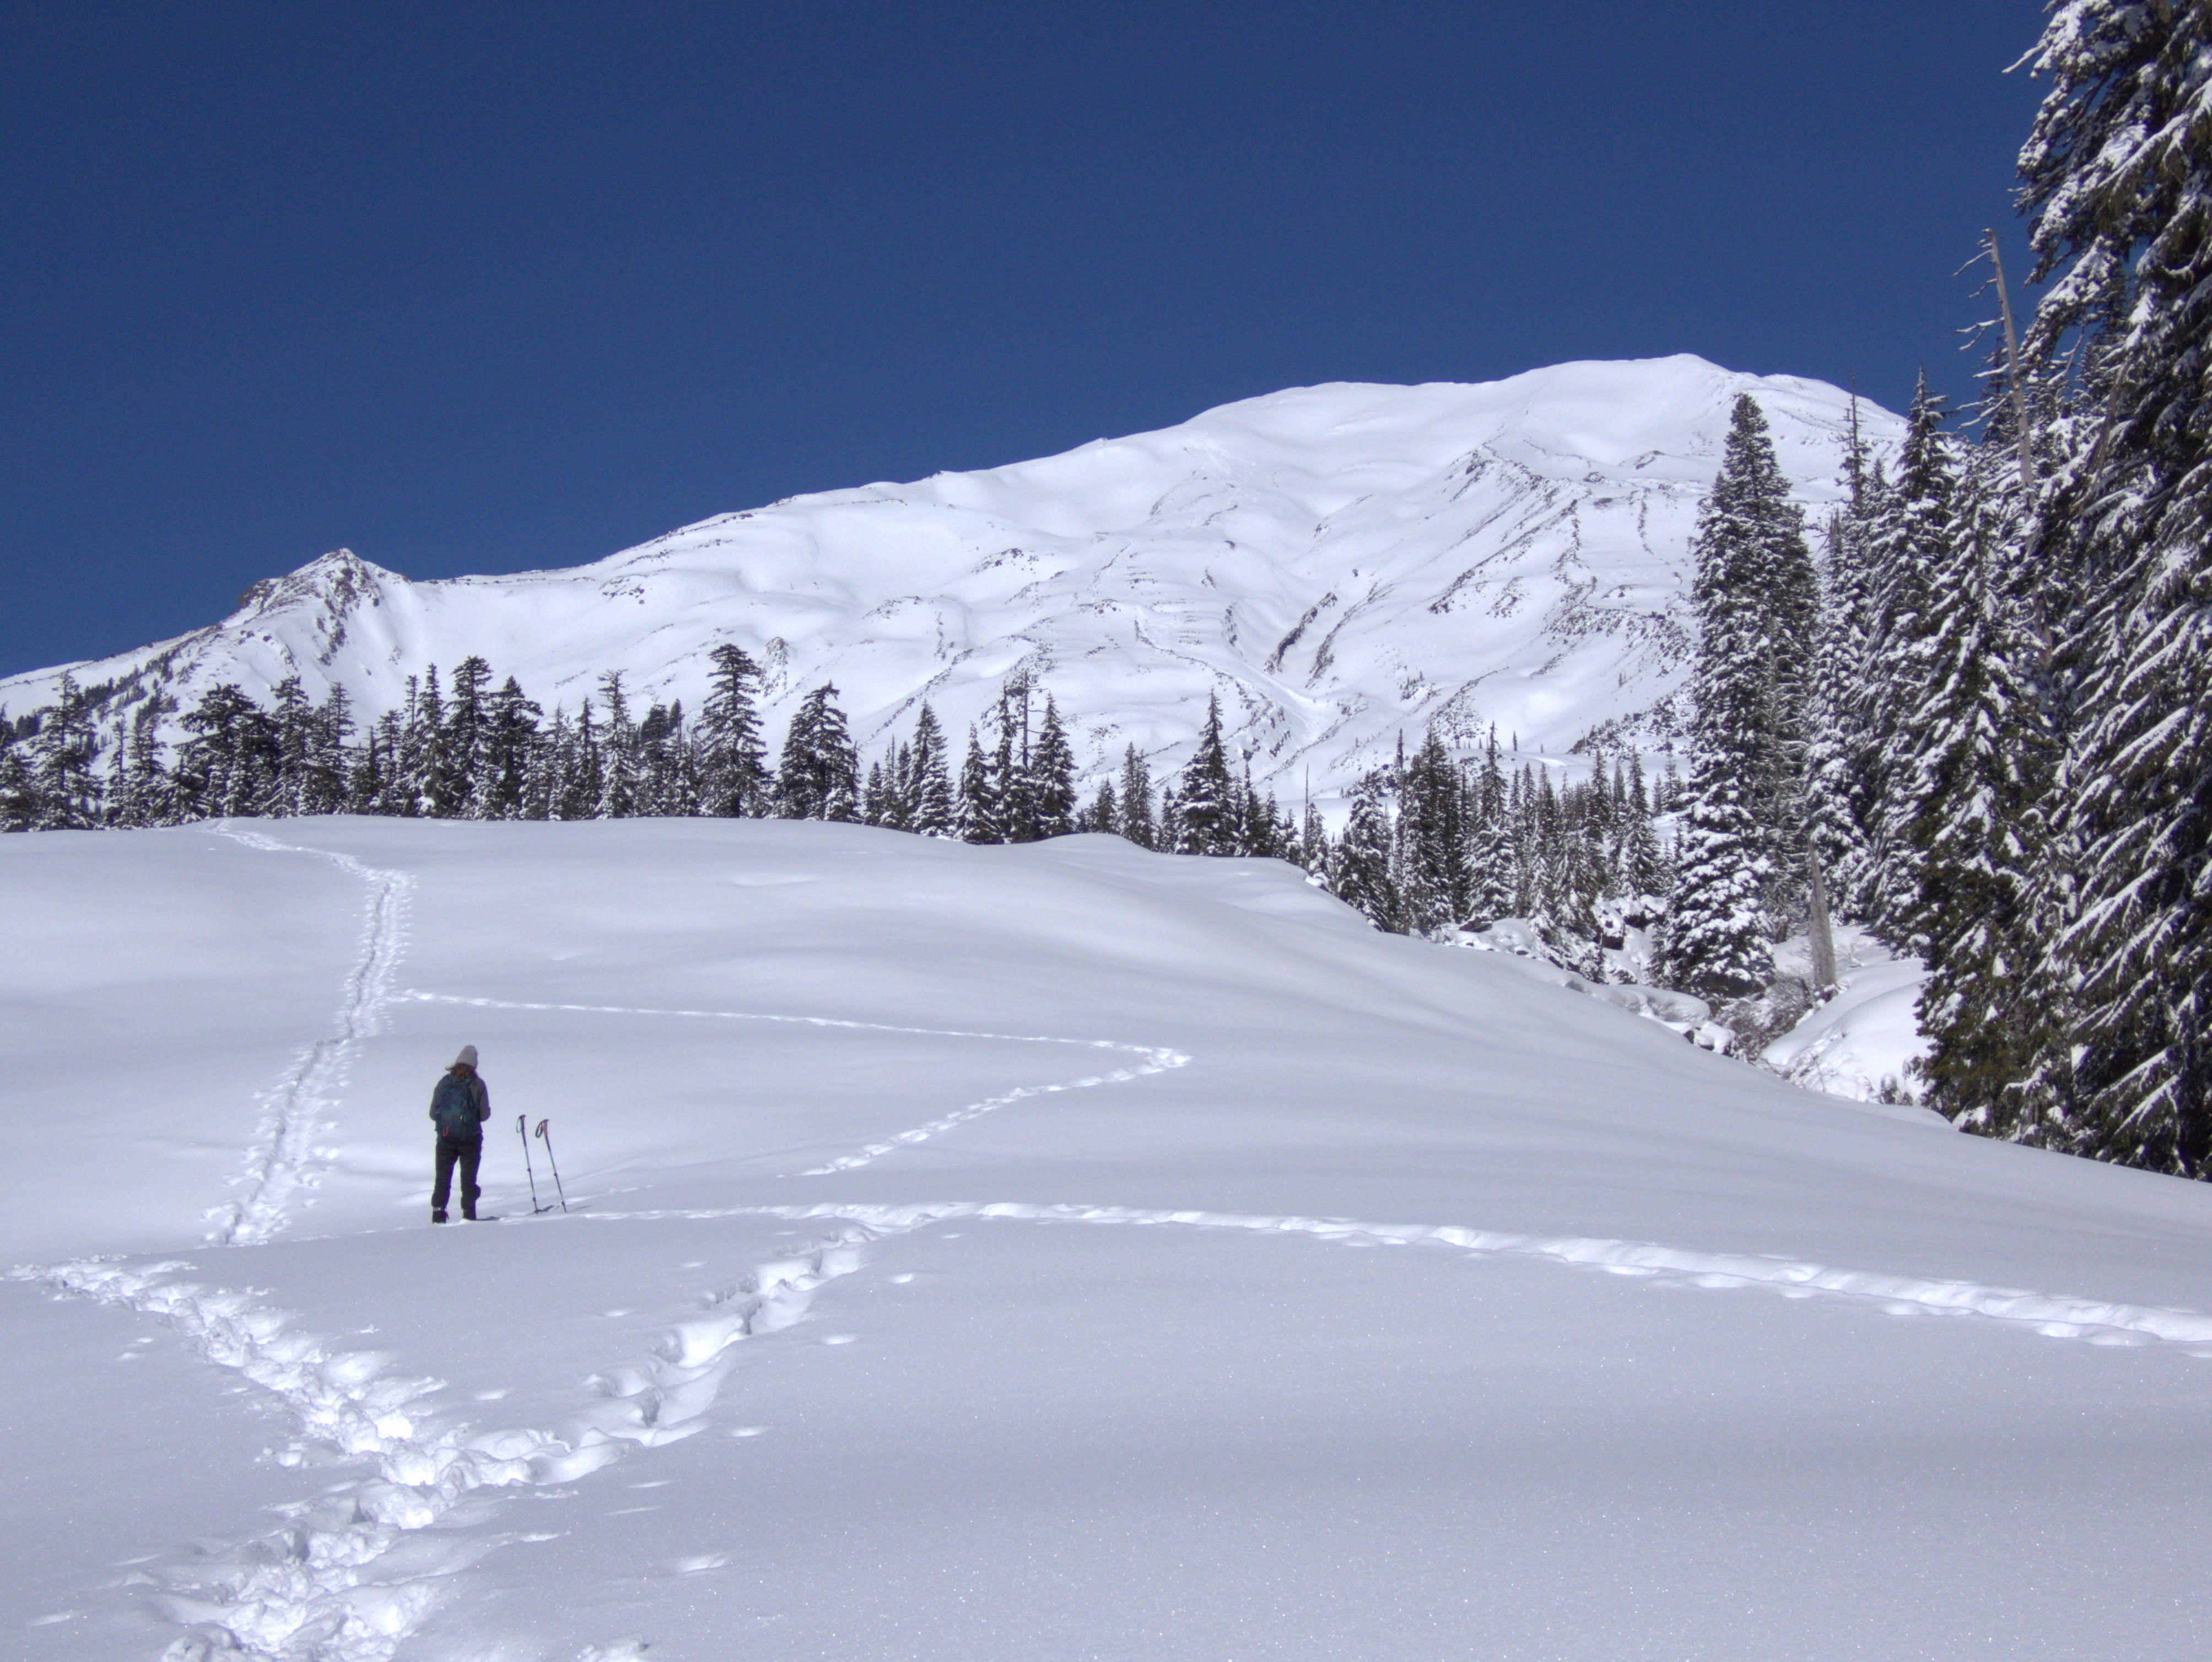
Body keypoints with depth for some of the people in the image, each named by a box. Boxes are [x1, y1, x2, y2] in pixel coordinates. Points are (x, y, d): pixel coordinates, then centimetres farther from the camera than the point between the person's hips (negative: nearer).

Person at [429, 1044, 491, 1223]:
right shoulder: (478, 1085, -8)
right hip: (470, 1139, -2)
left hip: (446, 1139, 2)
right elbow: (485, 1114, -5)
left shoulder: (444, 1082, -2)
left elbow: (433, 1114, 2)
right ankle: (469, 1214, 3)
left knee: (443, 1178, 11)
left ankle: (438, 1214, 6)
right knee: (469, 1179, 7)